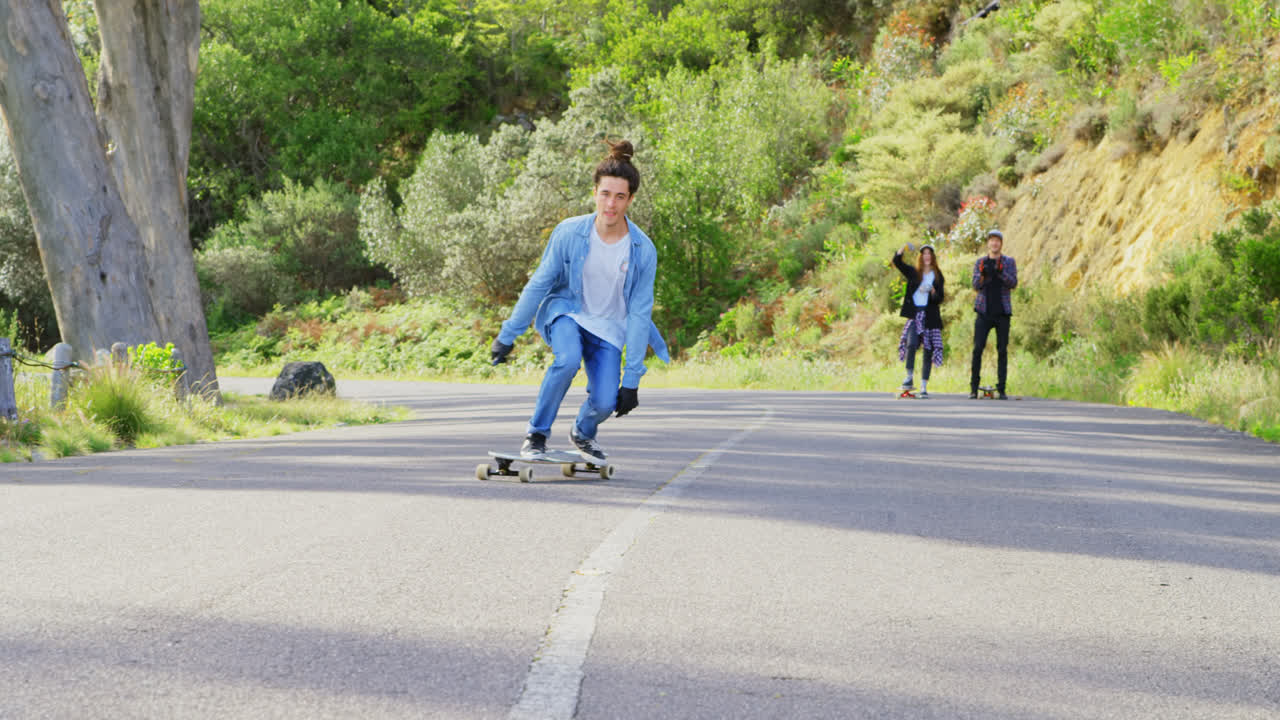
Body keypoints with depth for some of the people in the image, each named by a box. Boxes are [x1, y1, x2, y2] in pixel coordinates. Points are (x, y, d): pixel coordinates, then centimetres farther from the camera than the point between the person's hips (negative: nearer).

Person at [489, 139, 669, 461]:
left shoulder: (643, 250, -17)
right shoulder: (570, 233, -19)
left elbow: (639, 314, -11)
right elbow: (538, 285, -7)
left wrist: (632, 379, -11)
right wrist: (508, 335, -4)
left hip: (608, 326, 1)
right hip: (566, 311, -1)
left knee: (605, 402, -16)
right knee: (568, 359, -34)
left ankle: (583, 432, 22)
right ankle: (536, 434, -13)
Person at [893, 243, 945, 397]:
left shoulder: (937, 276, 9)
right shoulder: (913, 273, 9)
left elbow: (940, 299, 6)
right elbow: (897, 263, -2)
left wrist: (933, 292, -15)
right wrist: (901, 250, -20)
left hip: (930, 316, 1)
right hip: (915, 314, -1)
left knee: (928, 350, -1)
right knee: (911, 343, -21)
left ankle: (924, 386, 3)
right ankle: (909, 377, -12)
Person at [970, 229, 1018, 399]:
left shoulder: (1009, 262, 7)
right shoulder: (980, 262, 9)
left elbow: (1013, 283, -5)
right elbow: (976, 286, 1)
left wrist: (1001, 272, -24)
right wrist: (982, 275, -21)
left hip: (1002, 312, 0)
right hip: (984, 312, 0)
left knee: (1002, 350, 0)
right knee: (978, 348, -8)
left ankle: (1001, 389, 3)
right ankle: (974, 388, -4)